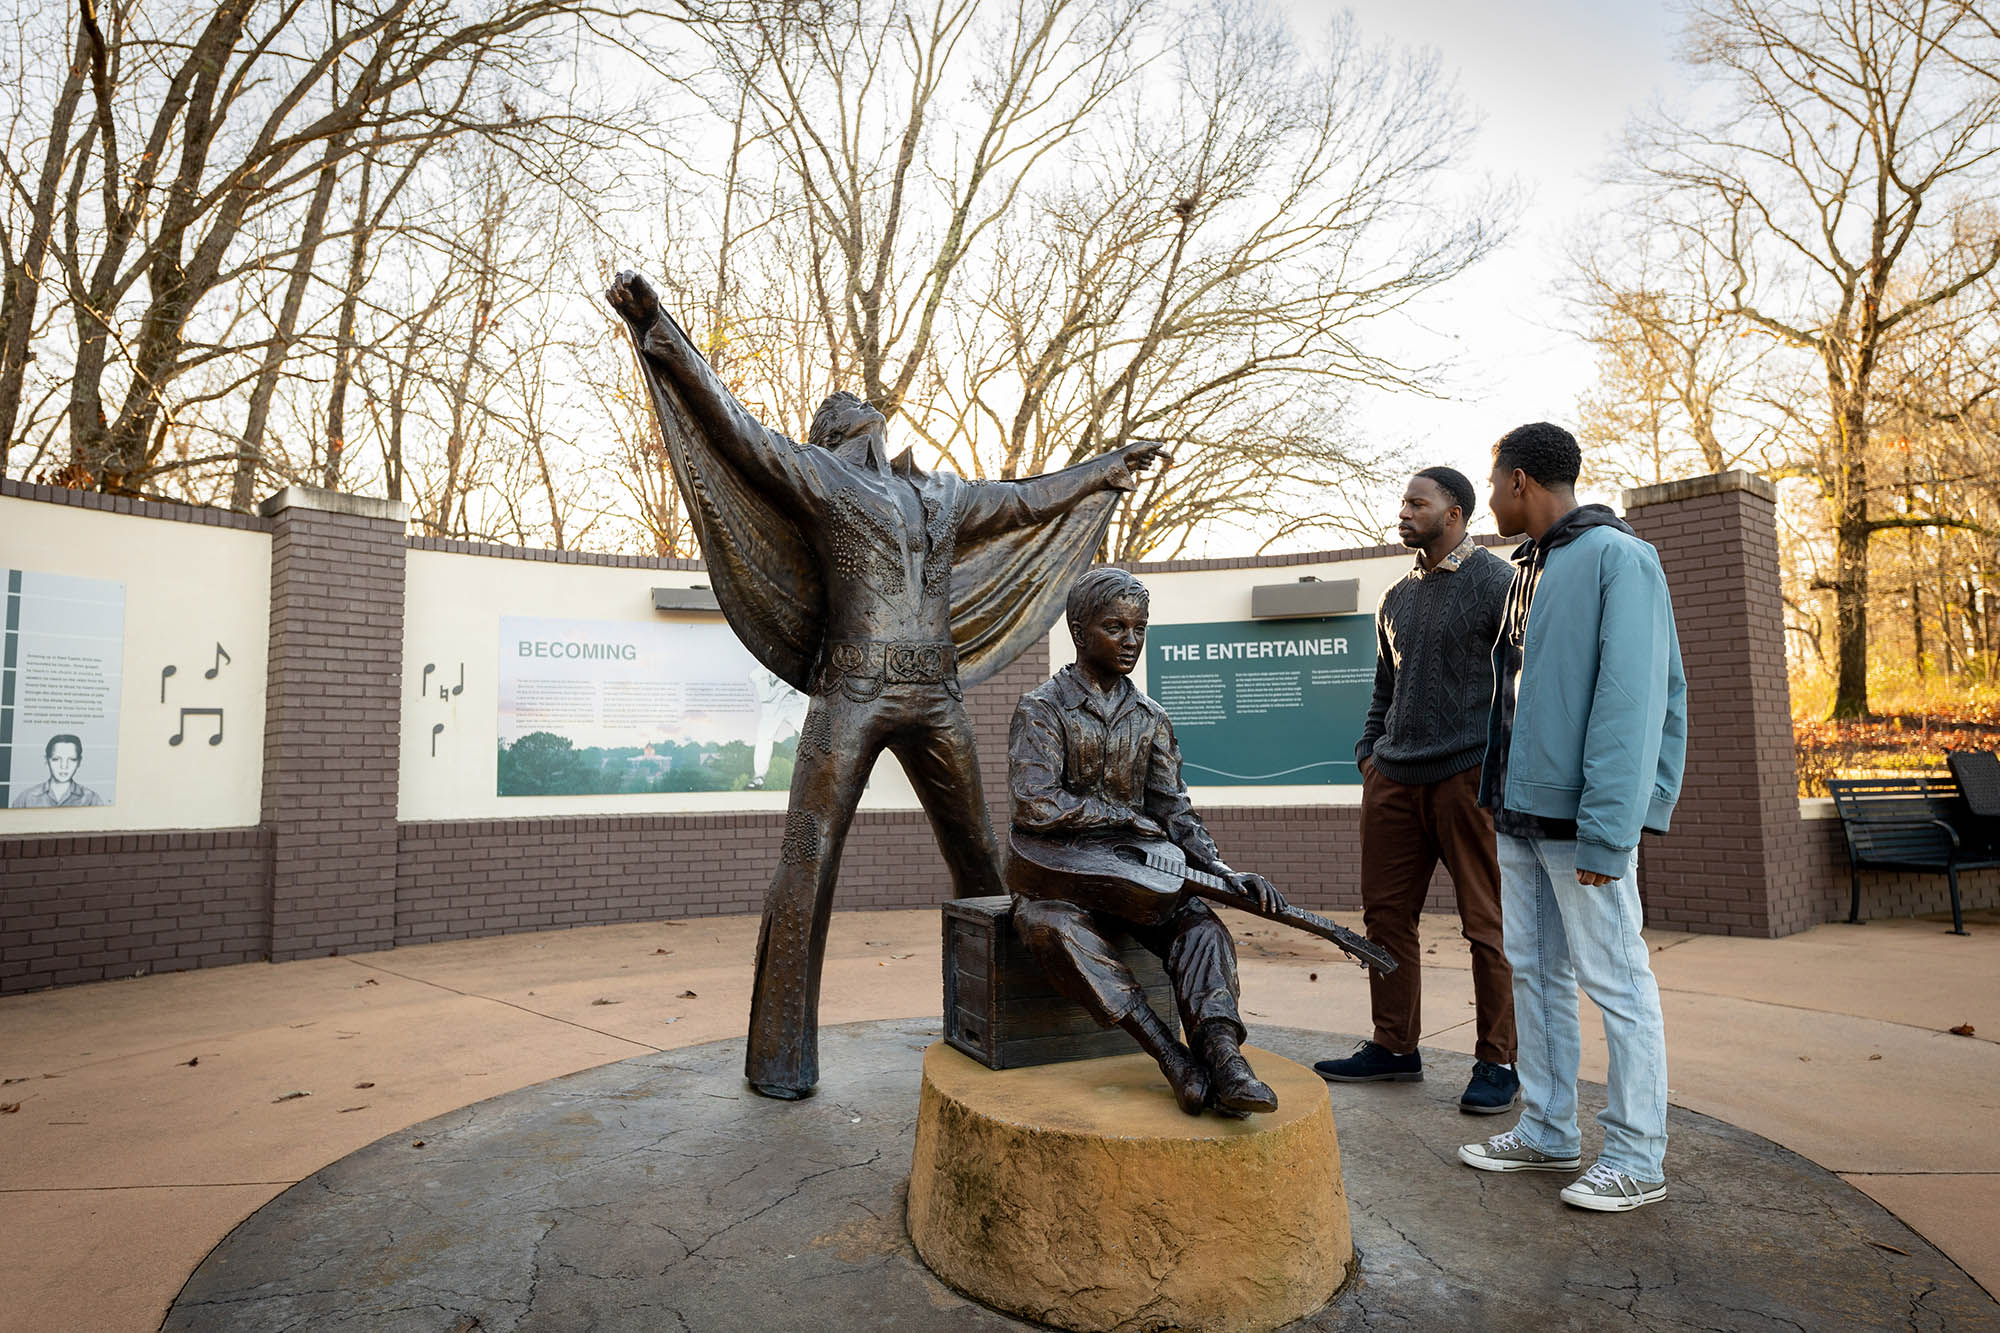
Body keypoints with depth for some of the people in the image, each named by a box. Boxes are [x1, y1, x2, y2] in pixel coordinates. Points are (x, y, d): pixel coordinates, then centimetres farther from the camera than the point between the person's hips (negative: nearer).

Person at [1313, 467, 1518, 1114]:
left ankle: (1497, 1061, 16)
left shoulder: (1497, 582, -1)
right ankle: (1395, 1047, 22)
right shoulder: (1396, 598, 18)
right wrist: (1369, 750, 15)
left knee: (1487, 926, 2)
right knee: (1386, 914, 9)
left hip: (1469, 776, -6)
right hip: (1393, 779, 7)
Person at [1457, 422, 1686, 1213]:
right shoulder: (1528, 570, 16)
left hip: (1580, 818, -8)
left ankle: (1637, 1158, 16)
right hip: (1520, 812, 9)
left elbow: (1631, 698, -17)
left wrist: (1604, 829, -22)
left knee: (1614, 980, 2)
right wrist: (1502, 795, 11)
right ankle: (1546, 1133, 26)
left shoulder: (1617, 558, -10)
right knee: (1534, 971, 14)